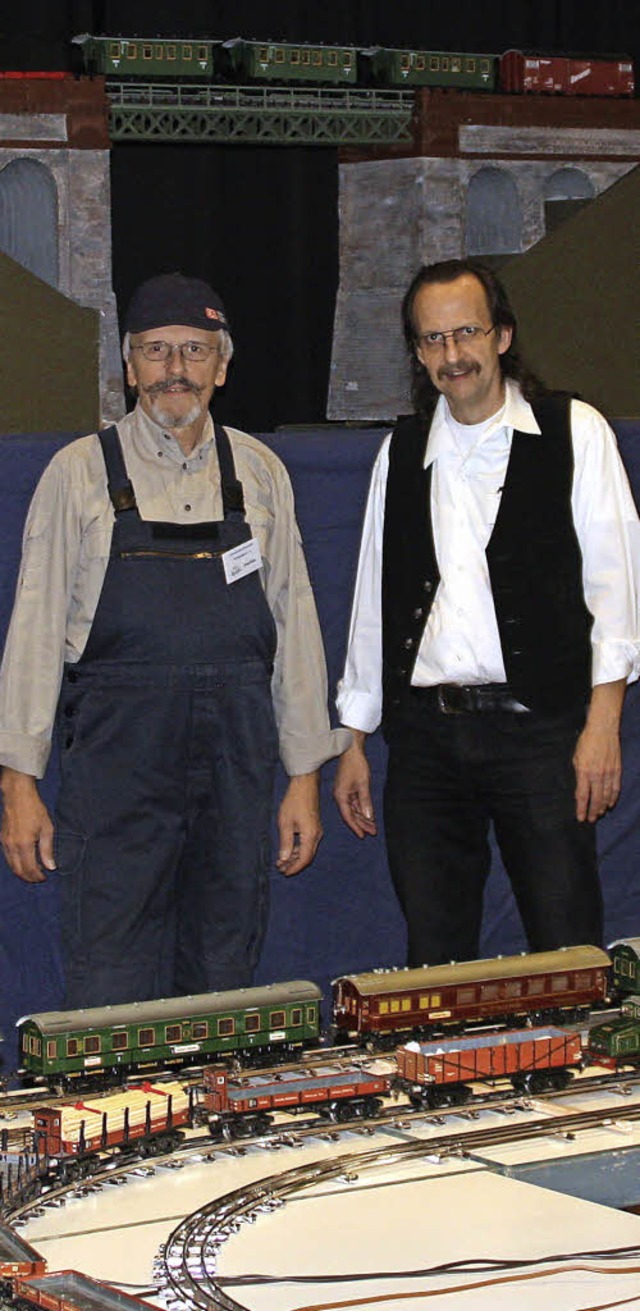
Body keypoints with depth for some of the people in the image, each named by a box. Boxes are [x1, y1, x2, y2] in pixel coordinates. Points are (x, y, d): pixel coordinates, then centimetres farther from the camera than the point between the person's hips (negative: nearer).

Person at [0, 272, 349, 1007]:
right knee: (110, 992, -7)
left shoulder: (259, 473, 10)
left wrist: (304, 776, 6)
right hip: (117, 754, -3)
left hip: (235, 763, 3)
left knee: (226, 983, 7)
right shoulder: (81, 472, 2)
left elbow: (293, 621, 10)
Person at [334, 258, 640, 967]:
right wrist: (355, 740, 15)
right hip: (425, 735, 3)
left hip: (540, 728, -3)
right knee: (432, 959, 4)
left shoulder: (575, 432, 4)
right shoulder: (400, 453, 14)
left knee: (568, 956, -7)